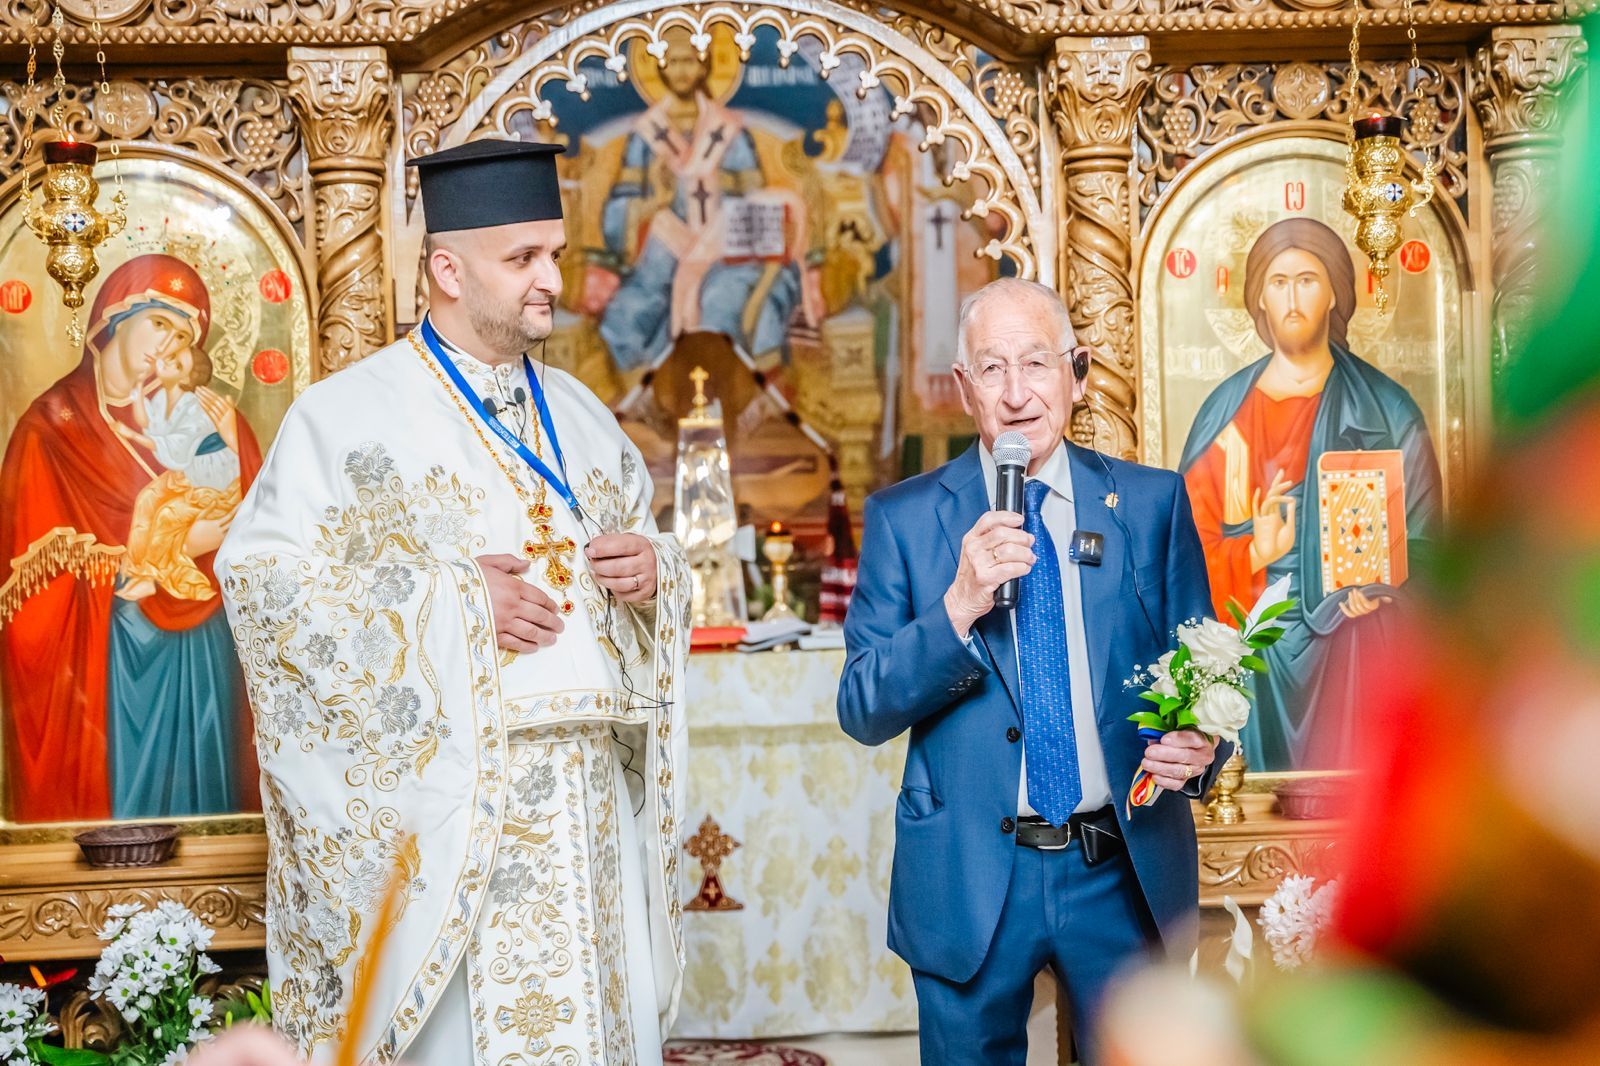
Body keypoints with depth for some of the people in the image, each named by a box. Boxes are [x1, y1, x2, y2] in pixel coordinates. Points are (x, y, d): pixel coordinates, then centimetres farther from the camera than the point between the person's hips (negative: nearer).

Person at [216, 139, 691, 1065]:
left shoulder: (580, 417, 15)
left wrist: (653, 570, -3)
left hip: (584, 806, 5)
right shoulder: (353, 414, -4)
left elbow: (642, 550, 21)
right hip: (438, 805, -5)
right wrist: (449, 601, -17)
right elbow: (259, 570, -14)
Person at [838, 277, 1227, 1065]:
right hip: (970, 879, -1)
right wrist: (958, 607, -21)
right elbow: (862, 711, -6)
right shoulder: (903, 519, -1)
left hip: (1126, 873, 1)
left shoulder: (1153, 504, 3)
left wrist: (1198, 747, -16)